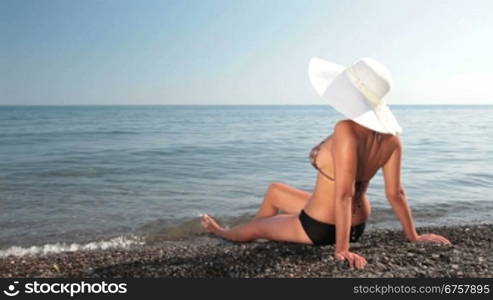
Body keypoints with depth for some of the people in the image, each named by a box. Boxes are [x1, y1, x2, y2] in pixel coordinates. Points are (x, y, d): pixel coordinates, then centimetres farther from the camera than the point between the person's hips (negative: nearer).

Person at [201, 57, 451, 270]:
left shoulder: (346, 130, -31)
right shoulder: (391, 136, -9)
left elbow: (344, 194, -32)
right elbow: (395, 194, -6)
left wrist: (342, 249, -28)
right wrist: (413, 236, 5)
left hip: (320, 228, -7)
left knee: (255, 227, 22)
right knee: (274, 191, 28)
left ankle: (224, 233, 57)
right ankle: (243, 239, 53)